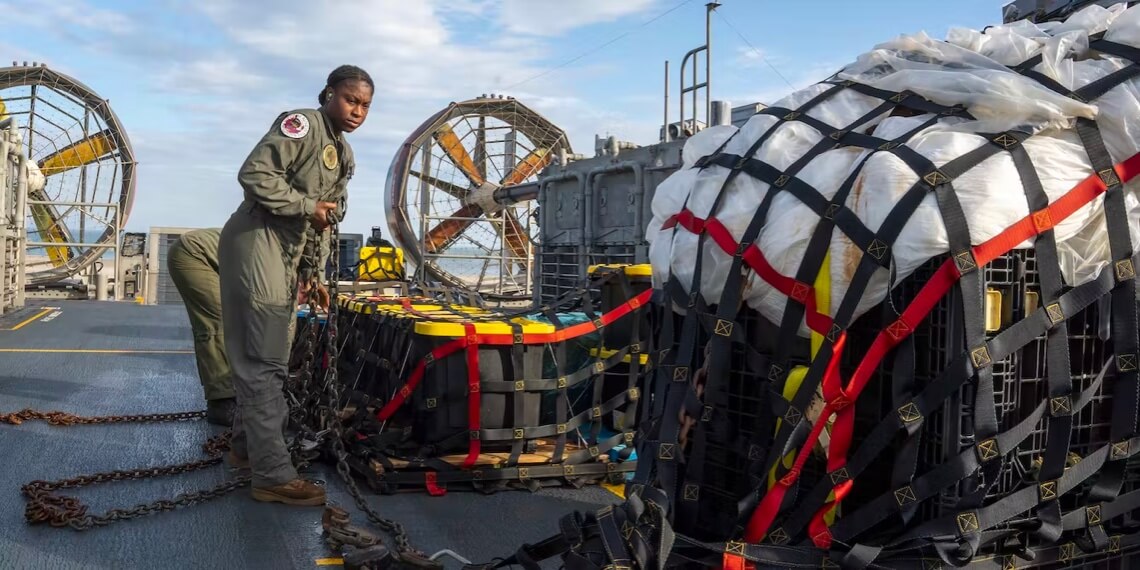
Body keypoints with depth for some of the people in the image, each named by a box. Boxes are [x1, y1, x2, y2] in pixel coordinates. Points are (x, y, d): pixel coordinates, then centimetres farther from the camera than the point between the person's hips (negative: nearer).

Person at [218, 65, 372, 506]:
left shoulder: (345, 156, 17)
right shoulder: (302, 125, -10)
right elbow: (254, 174, -21)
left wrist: (313, 274, 16)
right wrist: (307, 206, -18)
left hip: (288, 257, 9)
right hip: (258, 243, -9)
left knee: (266, 359, 17)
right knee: (264, 362, -9)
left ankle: (246, 446, 32)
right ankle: (273, 475, -7)